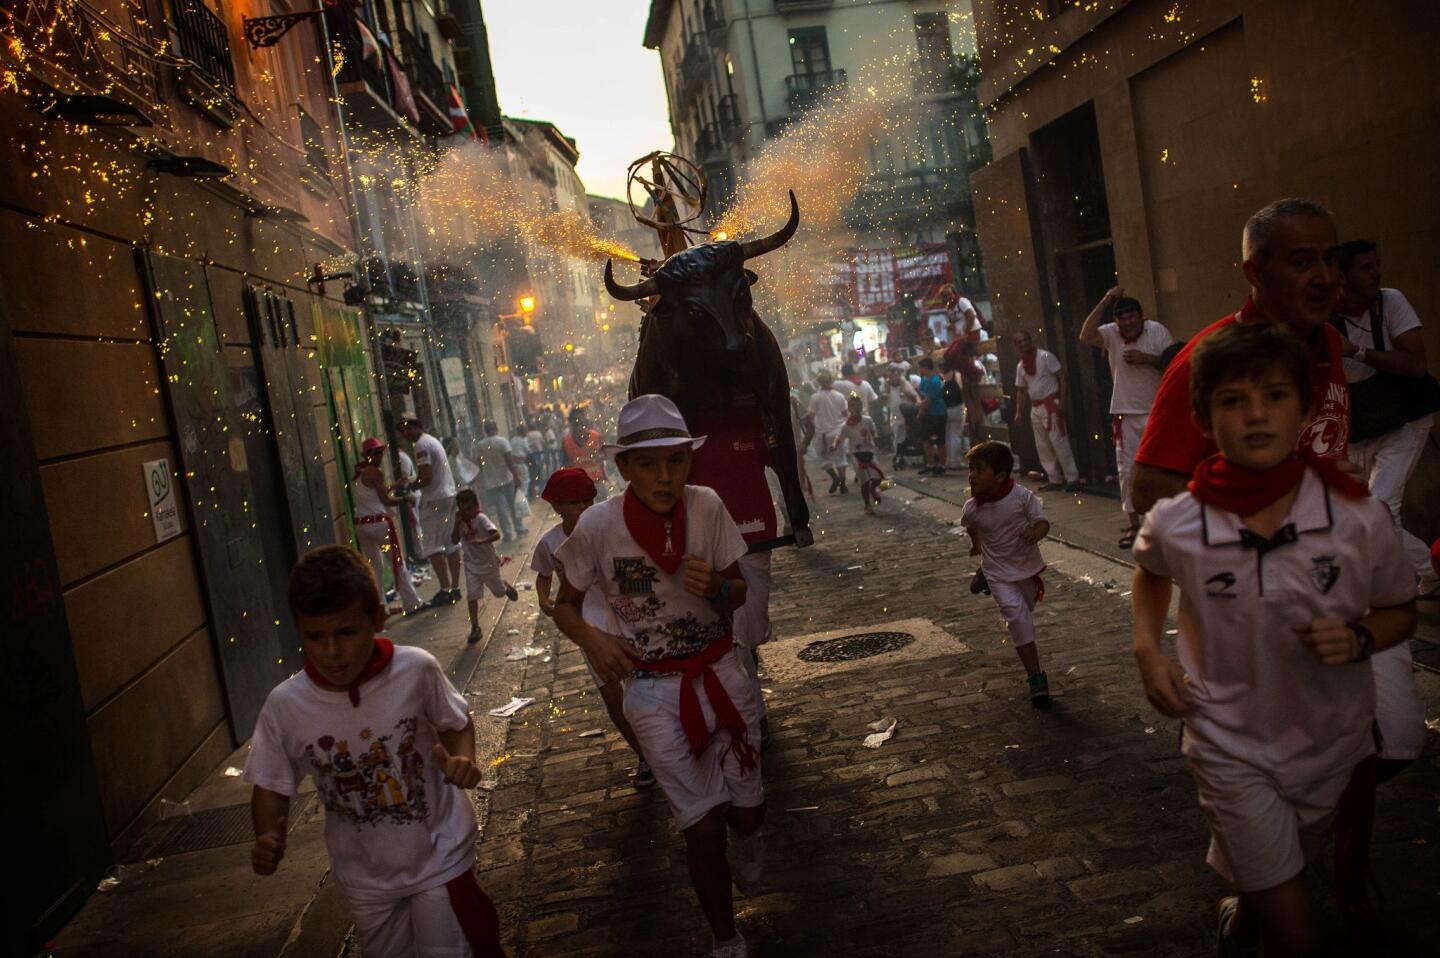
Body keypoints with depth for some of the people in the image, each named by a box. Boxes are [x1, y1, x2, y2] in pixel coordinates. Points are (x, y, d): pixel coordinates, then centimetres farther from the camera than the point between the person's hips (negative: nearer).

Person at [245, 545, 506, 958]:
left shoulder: (417, 670, -20)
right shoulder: (285, 705, -17)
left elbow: (456, 722, -1)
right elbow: (272, 784, -3)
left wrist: (462, 759, -20)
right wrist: (268, 838, -20)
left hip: (439, 858, -2)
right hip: (365, 876, 3)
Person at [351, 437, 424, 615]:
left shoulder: (356, 474, 12)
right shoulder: (376, 472, -11)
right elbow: (386, 500, -11)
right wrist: (405, 498, 2)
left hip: (360, 524, 7)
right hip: (379, 522, -7)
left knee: (375, 566, 13)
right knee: (397, 563, 2)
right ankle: (412, 603, 8)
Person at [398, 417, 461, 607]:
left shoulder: (421, 445, -13)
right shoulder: (432, 440, 18)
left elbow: (425, 477, -20)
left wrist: (409, 487, -4)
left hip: (435, 500, -10)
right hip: (449, 496, 10)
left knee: (432, 547, -8)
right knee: (451, 544, 11)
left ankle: (445, 589, -11)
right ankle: (455, 588, 14)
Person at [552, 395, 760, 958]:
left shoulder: (706, 506, -13)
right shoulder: (599, 525, -17)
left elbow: (739, 594, 1)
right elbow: (565, 604, -1)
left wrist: (716, 587, -23)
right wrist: (591, 638, -23)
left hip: (720, 674, 2)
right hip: (653, 691, -2)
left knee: (747, 811, 10)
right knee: (704, 831, 1)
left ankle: (745, 832, 51)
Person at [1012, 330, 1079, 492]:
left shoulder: (1045, 356, -9)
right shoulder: (1020, 366, 11)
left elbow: (1062, 376, -11)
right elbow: (1021, 390, 18)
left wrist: (1062, 401, -18)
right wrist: (1019, 412, 11)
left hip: (1051, 404, -8)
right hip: (1035, 408, 8)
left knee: (1059, 442, -11)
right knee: (1042, 446, 8)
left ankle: (1072, 479, -7)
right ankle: (1054, 480, 16)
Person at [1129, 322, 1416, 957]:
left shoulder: (1358, 517, -15)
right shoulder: (1175, 525, -16)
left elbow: (1400, 610, 2)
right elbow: (1150, 573, 9)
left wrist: (1359, 638, -19)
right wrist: (1148, 649, -5)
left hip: (1334, 743, 3)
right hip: (1232, 750, -2)